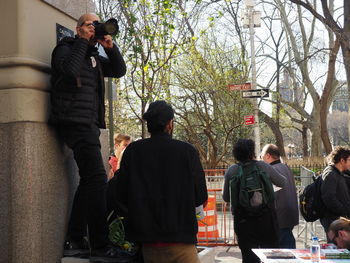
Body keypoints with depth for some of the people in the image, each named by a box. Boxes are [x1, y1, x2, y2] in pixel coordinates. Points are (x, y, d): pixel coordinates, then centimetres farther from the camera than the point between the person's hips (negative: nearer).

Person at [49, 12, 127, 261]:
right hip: (74, 120, -9)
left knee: (89, 180, 8)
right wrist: (82, 41, -8)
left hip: (89, 123, 9)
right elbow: (70, 69, -19)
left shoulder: (94, 57, 23)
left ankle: (75, 241, 13)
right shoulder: (66, 48, 1)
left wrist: (110, 47, 4)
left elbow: (119, 71, 18)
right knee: (98, 179, -15)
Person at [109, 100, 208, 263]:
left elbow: (120, 196, 1)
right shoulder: (187, 151, -7)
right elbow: (200, 197, -2)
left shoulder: (133, 151, -2)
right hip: (179, 240, -3)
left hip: (148, 244, 3)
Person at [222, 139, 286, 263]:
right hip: (266, 216, 0)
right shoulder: (263, 166, -4)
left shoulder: (231, 171, -3)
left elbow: (226, 198, 4)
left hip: (243, 219, 1)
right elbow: (282, 182, 10)